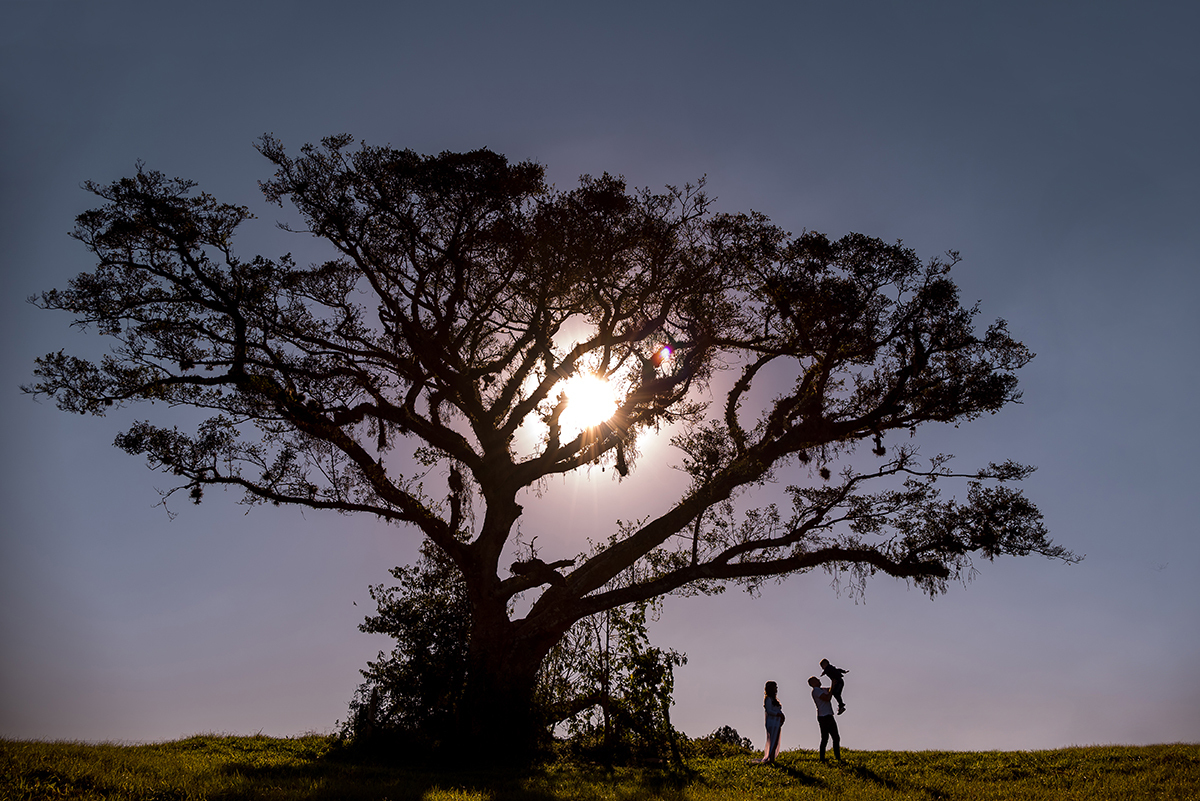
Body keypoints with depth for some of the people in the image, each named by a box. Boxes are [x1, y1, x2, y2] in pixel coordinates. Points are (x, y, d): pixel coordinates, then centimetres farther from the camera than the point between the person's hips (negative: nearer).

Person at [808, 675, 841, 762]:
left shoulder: (822, 689, 20)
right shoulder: (815, 691, -8)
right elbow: (827, 698, -19)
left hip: (829, 716, 9)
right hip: (823, 717, -9)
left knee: (836, 738, 9)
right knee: (825, 738, -7)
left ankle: (838, 758, 15)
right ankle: (822, 759, -2)